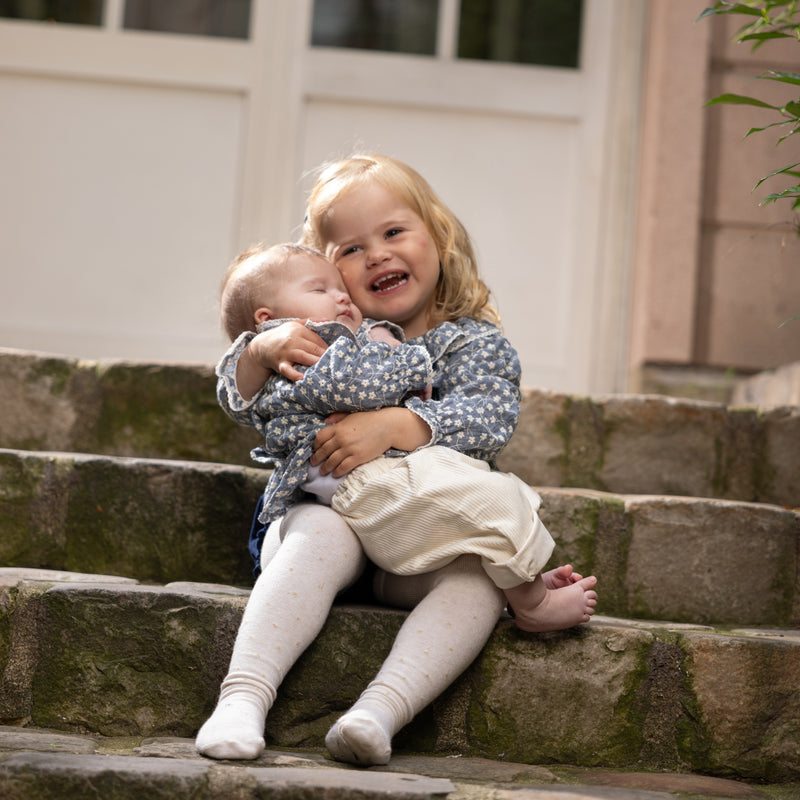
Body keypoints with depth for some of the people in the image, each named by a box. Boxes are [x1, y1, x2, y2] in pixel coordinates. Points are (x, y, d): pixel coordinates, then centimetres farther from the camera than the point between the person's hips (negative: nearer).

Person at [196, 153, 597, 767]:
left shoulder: (475, 343, 4)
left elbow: (488, 419, -15)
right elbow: (240, 400, 5)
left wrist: (394, 425, -31)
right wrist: (261, 352, -18)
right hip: (327, 507, 0)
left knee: (483, 568, -30)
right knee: (322, 533, -34)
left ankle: (382, 709, -46)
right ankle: (244, 697, -43)